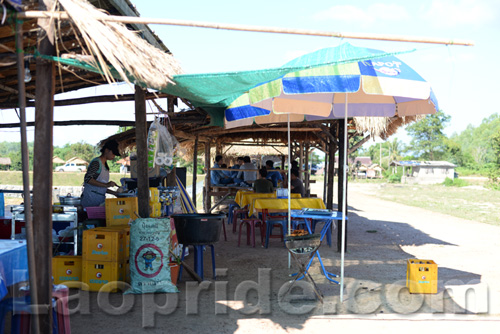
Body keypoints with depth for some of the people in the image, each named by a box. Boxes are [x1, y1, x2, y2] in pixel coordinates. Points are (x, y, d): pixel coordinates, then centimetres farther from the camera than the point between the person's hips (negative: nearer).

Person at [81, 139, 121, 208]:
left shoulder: (104, 165, 19)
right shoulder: (96, 162, -6)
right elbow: (87, 179, -20)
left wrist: (114, 193, 13)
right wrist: (106, 185, -24)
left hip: (99, 201, 8)